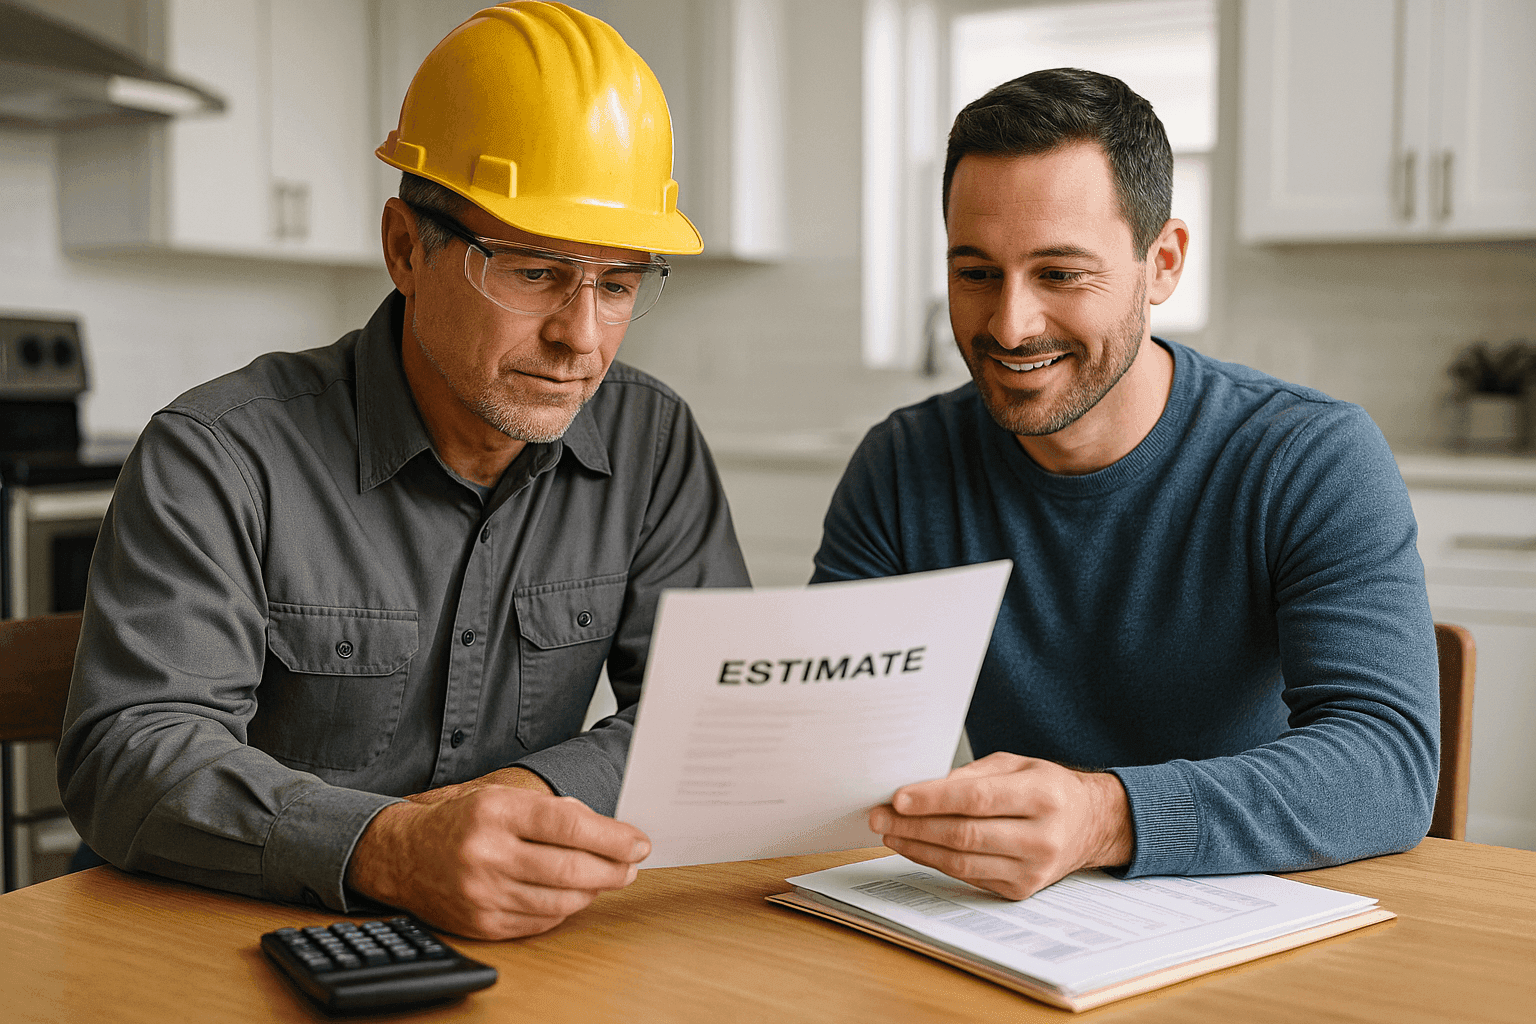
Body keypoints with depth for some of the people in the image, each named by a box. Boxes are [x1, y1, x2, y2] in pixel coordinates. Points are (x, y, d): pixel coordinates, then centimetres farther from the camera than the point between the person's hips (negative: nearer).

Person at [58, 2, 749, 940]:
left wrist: (544, 792, -18)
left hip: (537, 947, 4)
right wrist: (385, 852, -35)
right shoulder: (221, 457, -10)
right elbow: (130, 753, -18)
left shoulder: (653, 442, 2)